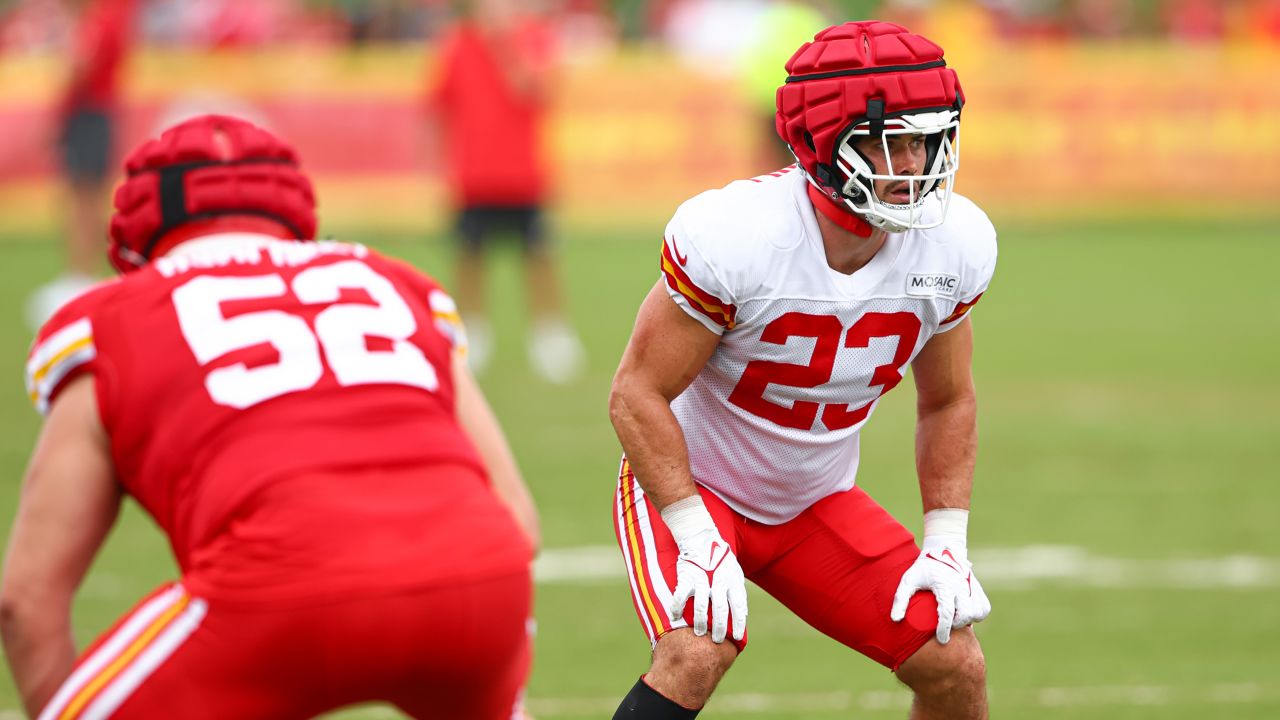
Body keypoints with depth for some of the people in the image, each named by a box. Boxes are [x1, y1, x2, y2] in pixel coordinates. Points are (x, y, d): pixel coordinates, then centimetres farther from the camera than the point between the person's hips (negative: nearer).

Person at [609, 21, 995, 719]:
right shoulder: (736, 236, -30)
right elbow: (638, 395, -22)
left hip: (817, 503, 5)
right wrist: (699, 542, -25)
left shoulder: (952, 247, -13)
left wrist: (946, 546, -3)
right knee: (697, 654, -31)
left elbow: (947, 404, 4)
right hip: (689, 485, -5)